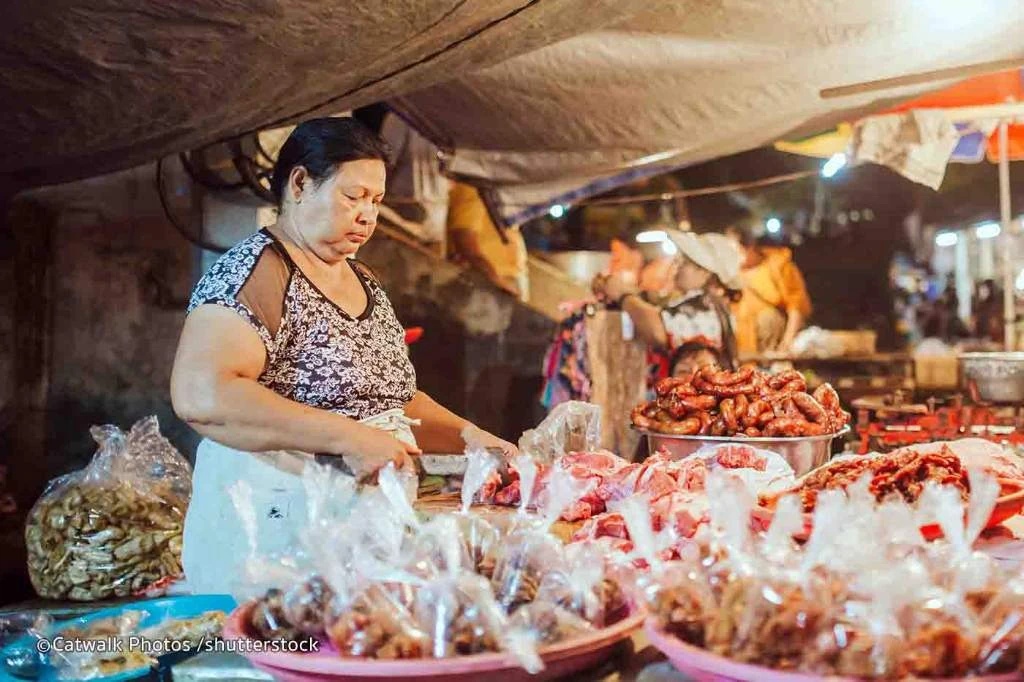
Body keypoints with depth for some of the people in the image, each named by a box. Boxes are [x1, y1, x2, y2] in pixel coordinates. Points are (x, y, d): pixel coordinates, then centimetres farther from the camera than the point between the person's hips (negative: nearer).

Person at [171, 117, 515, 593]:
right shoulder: (254, 271, -12)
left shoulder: (365, 283, 13)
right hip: (274, 534, -7)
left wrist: (468, 437, 7)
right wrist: (347, 437, -26)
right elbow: (201, 396, -25)